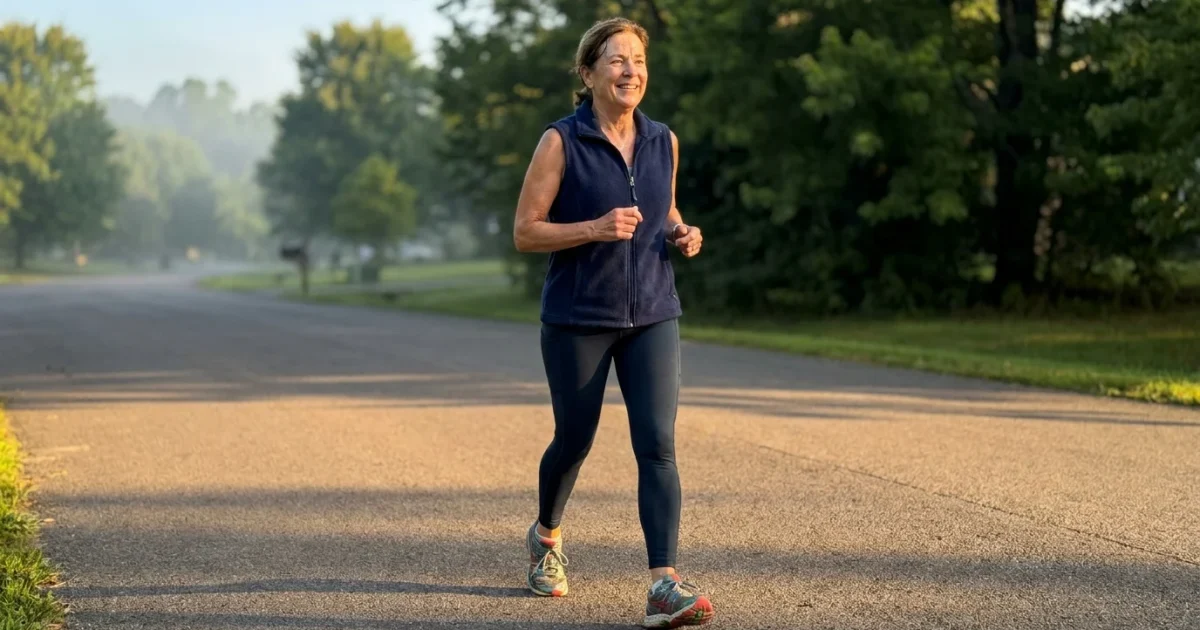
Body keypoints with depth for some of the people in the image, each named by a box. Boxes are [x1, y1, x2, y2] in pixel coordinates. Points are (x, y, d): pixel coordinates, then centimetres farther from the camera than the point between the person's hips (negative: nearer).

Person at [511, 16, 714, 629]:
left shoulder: (663, 142, 4)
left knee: (657, 446, -12)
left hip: (652, 316, 3)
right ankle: (547, 536, 43)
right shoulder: (561, 142, -9)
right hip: (578, 318, -3)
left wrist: (682, 233, -2)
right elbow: (524, 232, -9)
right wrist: (596, 228, -23)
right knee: (574, 440, 13)